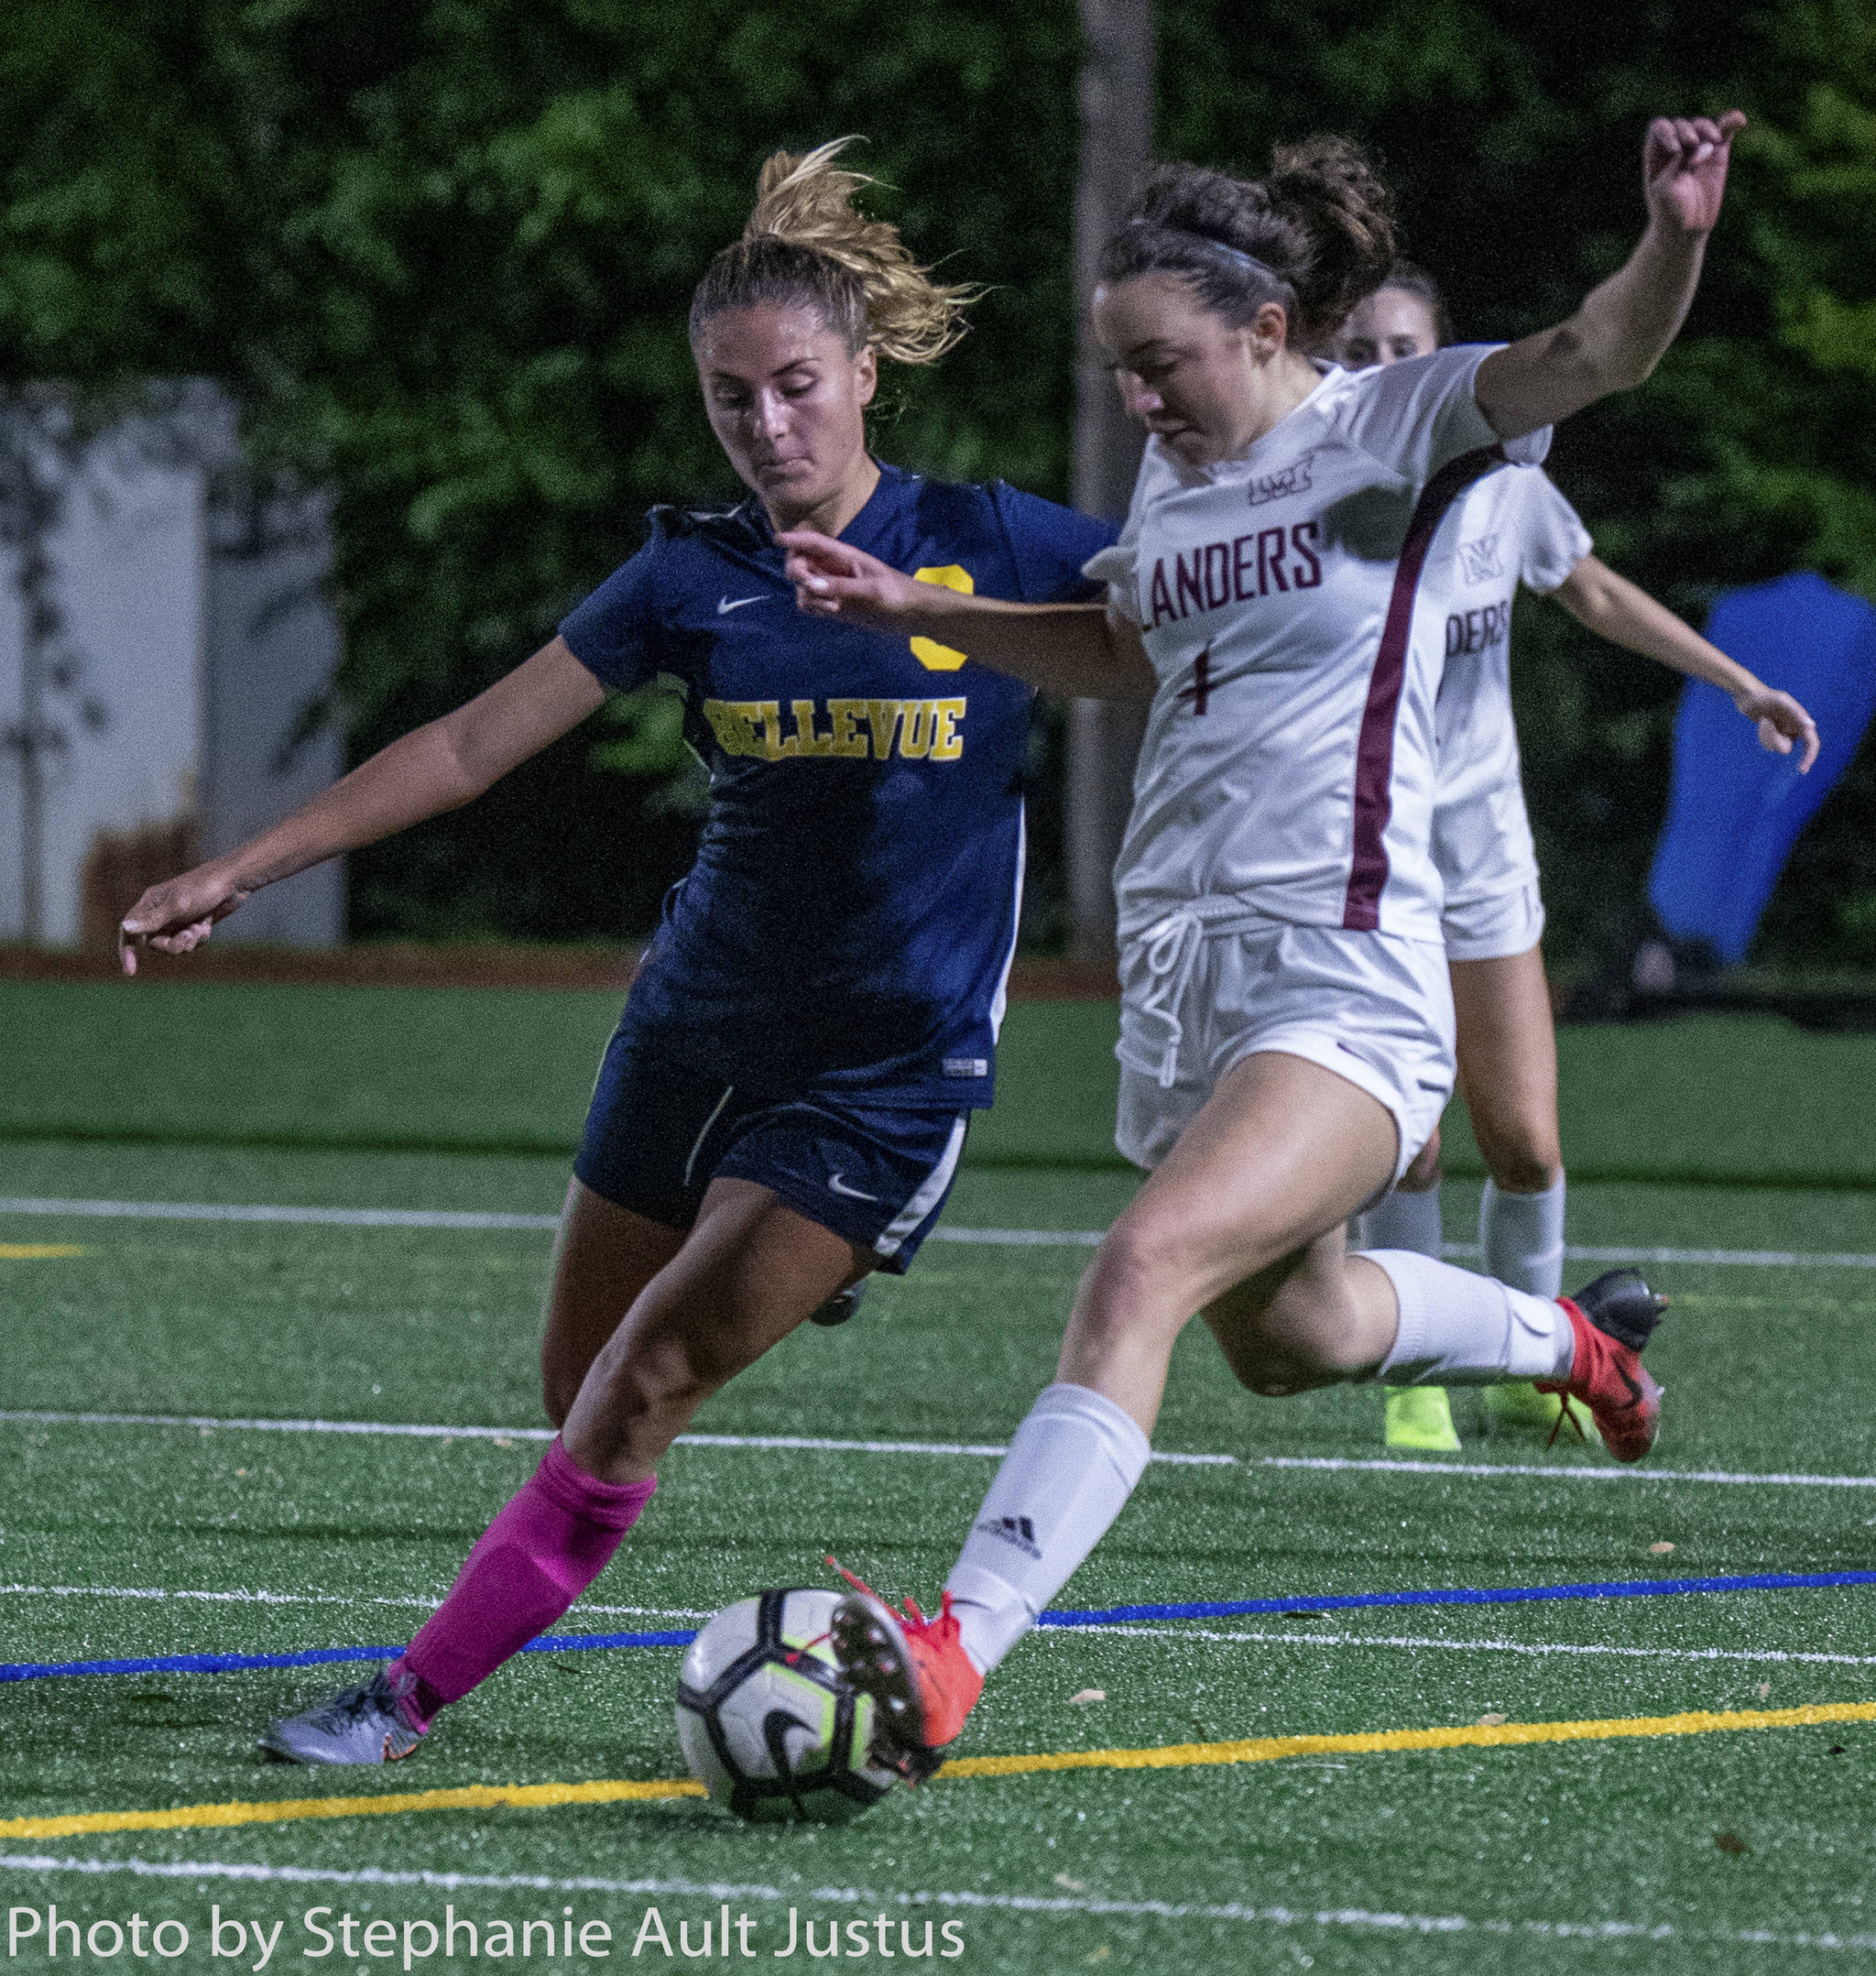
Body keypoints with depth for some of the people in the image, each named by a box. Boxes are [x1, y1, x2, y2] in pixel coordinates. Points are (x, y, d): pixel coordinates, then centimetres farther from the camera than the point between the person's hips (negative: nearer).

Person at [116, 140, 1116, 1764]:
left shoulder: (995, 546, -6)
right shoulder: (695, 575, 1)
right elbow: (469, 748, 1)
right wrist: (238, 872, -3)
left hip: (890, 1073, -5)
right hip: (698, 1024, 5)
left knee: (645, 1386, -15)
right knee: (582, 1397, 4)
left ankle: (414, 1696, -13)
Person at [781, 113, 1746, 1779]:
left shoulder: (1397, 427, -6)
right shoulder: (1176, 476, 14)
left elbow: (1596, 355, -22)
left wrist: (1675, 239, -42)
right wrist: (911, 609, 24)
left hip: (1344, 984, -9)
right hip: (1178, 979, 9)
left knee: (1143, 1271, -26)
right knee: (1291, 1338, 23)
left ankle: (953, 1662, -36)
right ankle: (1570, 1343, 53)